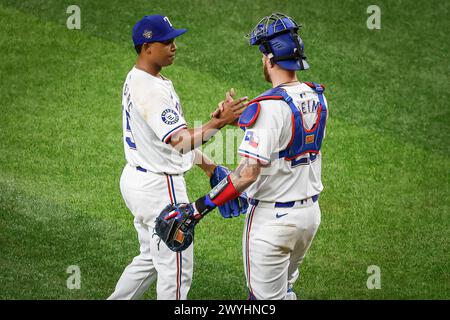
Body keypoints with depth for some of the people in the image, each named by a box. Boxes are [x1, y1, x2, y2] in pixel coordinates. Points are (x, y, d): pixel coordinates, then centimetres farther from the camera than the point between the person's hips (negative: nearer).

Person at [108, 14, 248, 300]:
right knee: (176, 270, -1)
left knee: (151, 260, 24)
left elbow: (171, 132, 19)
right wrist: (220, 121, -43)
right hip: (160, 187, -11)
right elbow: (180, 142, -34)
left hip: (137, 178, 11)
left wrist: (205, 162, 19)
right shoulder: (150, 89, -25)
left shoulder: (138, 79, 10)